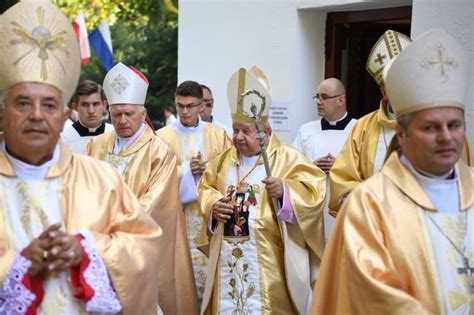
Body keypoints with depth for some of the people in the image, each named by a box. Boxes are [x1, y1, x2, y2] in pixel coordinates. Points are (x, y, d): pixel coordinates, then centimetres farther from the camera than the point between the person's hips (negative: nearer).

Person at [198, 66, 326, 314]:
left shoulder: (287, 158, -3)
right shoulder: (224, 159, 13)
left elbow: (313, 191, -10)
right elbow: (205, 187, 19)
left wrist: (284, 190, -26)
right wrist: (213, 204, -1)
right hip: (227, 255, 5)